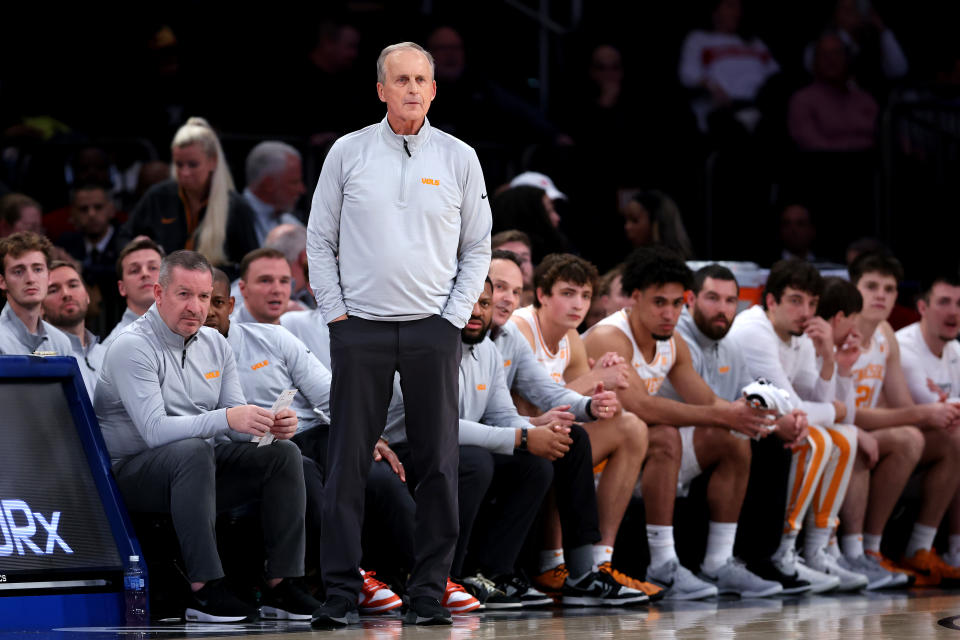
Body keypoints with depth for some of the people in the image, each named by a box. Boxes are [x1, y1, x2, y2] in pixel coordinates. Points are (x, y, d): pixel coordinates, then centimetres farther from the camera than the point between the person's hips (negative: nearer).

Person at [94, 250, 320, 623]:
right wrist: (226, 419, -38)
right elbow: (155, 430, -27)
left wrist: (272, 425, -18)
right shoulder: (133, 348, -15)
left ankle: (281, 586, -13)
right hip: (132, 473, -7)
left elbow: (237, 420, 6)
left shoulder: (214, 344, 9)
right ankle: (205, 590, -37)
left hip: (201, 467, 7)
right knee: (193, 451, -37)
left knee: (284, 452, -10)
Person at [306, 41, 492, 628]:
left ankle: (430, 594, 6)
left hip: (434, 330, 1)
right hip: (360, 330, -1)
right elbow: (320, 240, 8)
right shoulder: (348, 154, 4)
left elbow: (477, 248, 10)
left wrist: (455, 316, -1)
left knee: (438, 466, 0)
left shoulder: (459, 158, 5)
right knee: (348, 464, -2)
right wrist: (335, 313, -1)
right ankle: (342, 594, 2)